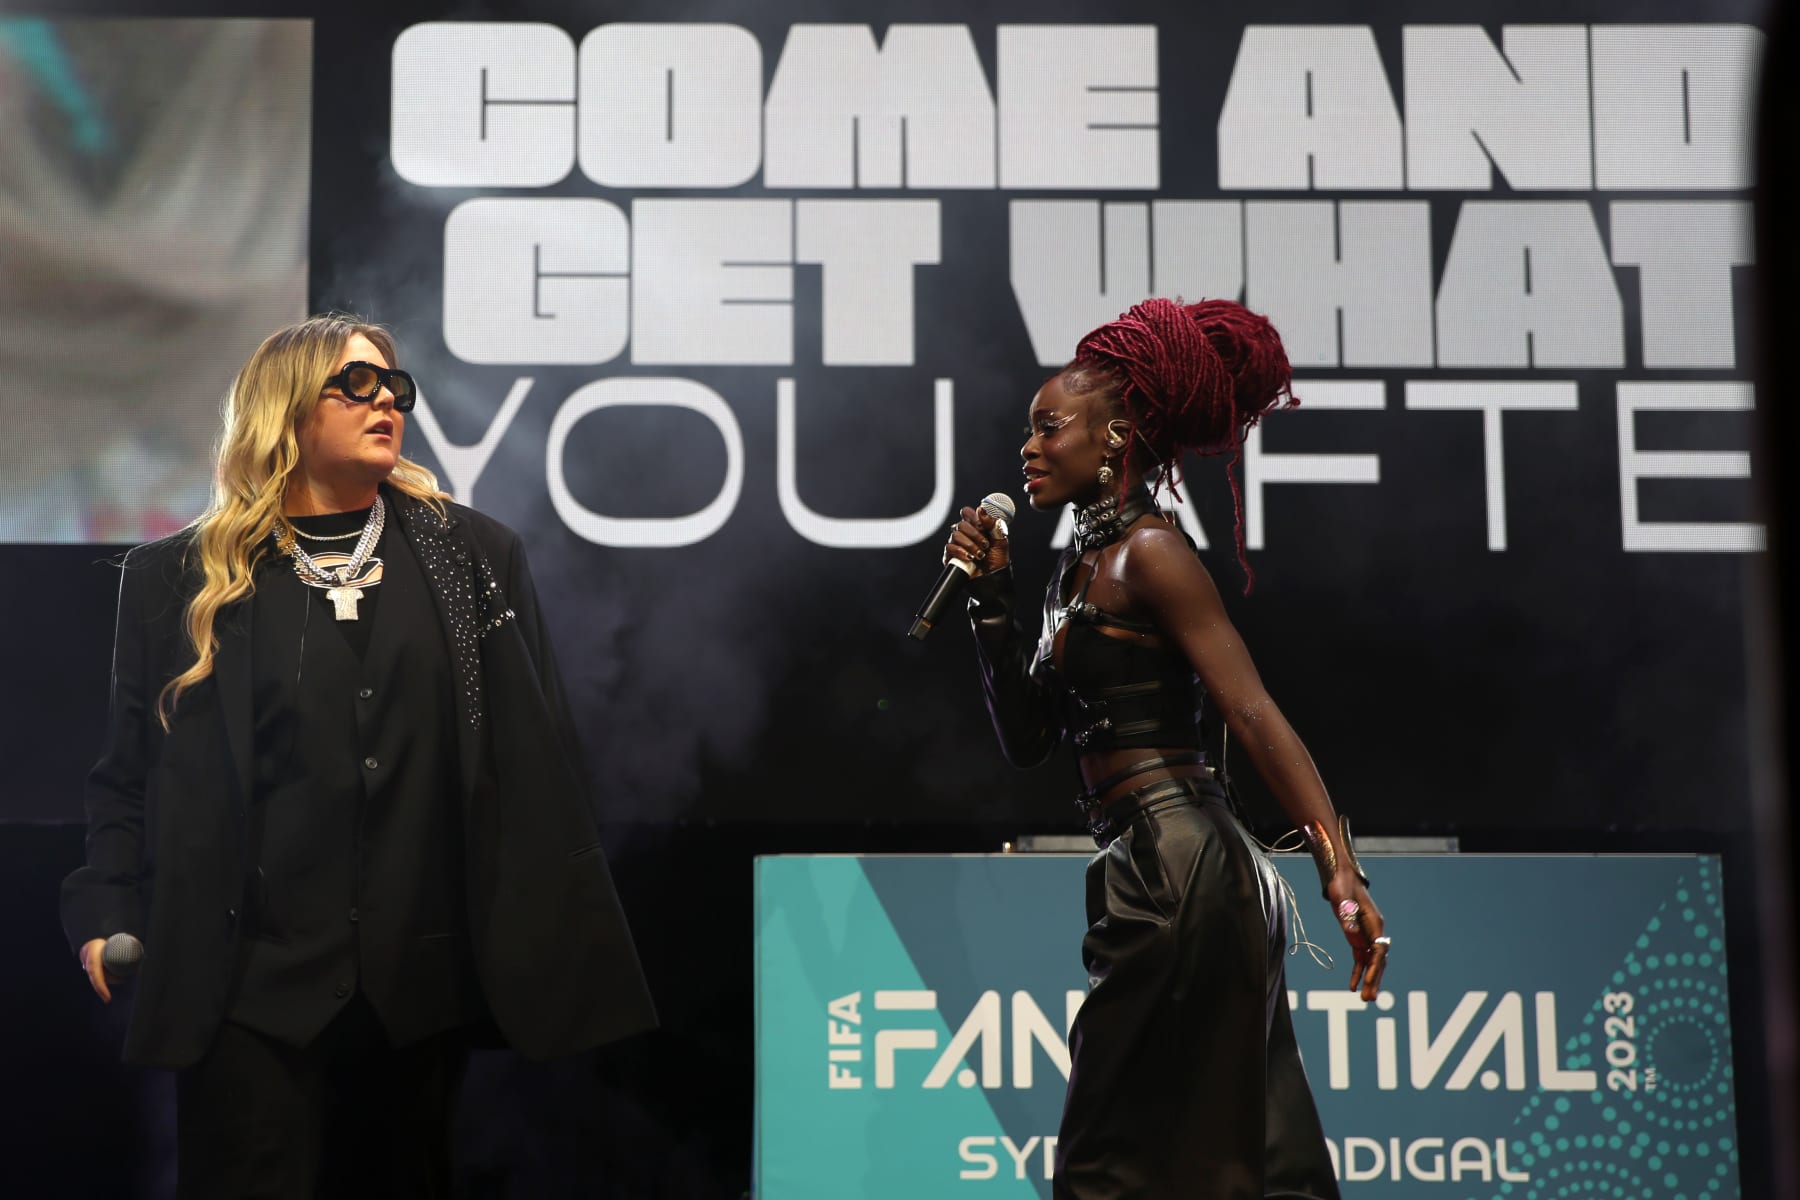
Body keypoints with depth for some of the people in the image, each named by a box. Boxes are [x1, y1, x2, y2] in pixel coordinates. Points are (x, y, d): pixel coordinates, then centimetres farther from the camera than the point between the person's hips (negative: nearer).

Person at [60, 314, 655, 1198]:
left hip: (425, 983, 2)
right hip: (253, 984, -2)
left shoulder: (476, 555, 8)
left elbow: (536, 758, 7)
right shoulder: (176, 581, 4)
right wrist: (107, 909, -6)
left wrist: (555, 932, 3)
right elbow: (128, 776, 8)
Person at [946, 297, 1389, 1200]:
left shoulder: (1148, 553, -10)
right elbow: (1026, 742, 16)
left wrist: (1340, 870, -27)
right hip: (1153, 869, 9)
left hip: (1177, 871, -9)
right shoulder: (1080, 566, 16)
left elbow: (1253, 713, -19)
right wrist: (992, 602, 8)